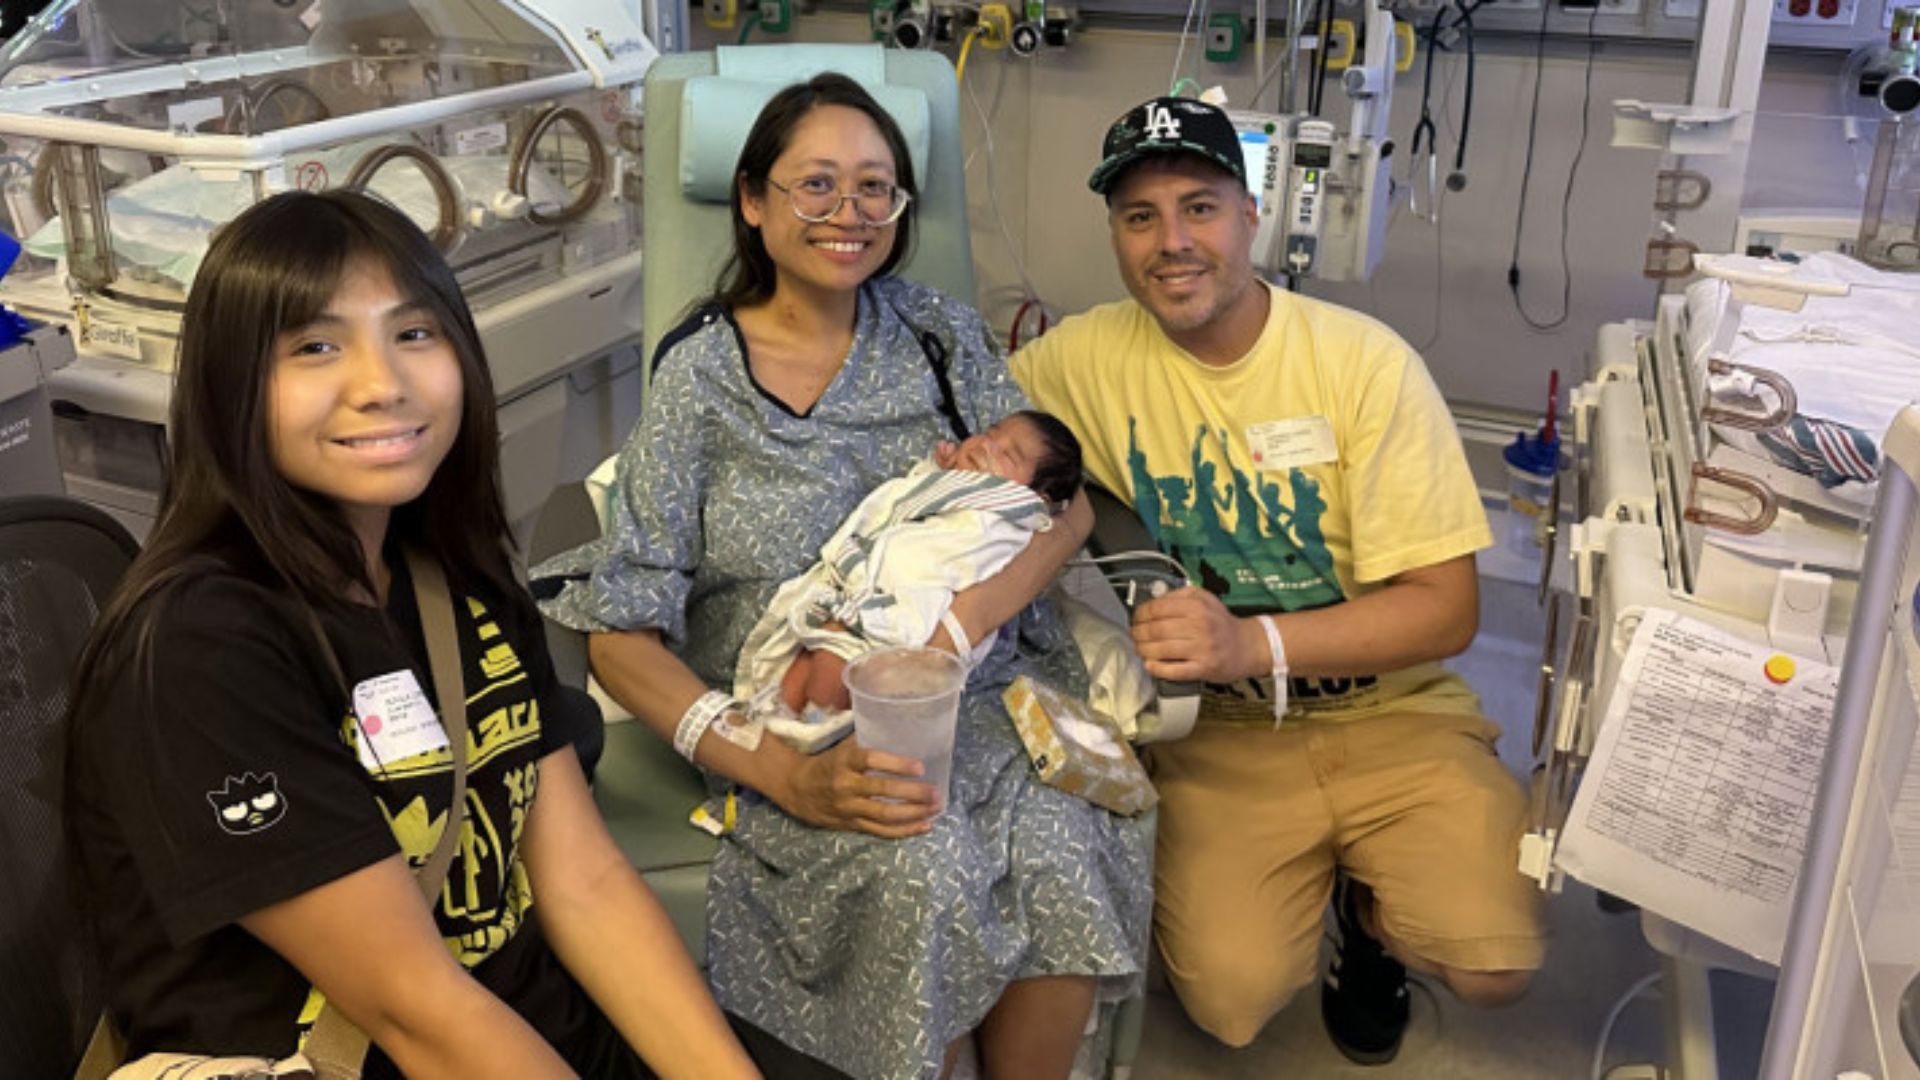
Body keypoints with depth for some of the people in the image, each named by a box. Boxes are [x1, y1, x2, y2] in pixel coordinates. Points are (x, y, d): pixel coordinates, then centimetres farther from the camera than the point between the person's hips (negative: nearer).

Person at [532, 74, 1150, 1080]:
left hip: (975, 687, 3)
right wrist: (787, 775, -23)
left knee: (1062, 849, -26)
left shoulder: (940, 332, 9)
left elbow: (1065, 503, 2)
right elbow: (622, 635, -7)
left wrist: (953, 626, -19)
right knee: (924, 869, -31)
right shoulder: (698, 380, -2)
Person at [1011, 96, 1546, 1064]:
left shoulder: (1365, 362, -11)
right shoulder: (1089, 358, -5)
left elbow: (1446, 608, -13)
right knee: (1233, 999, -19)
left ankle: (1369, 910, 15)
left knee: (1494, 964, -20)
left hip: (1389, 713, 0)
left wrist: (1251, 643, -28)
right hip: (1217, 728, 1)